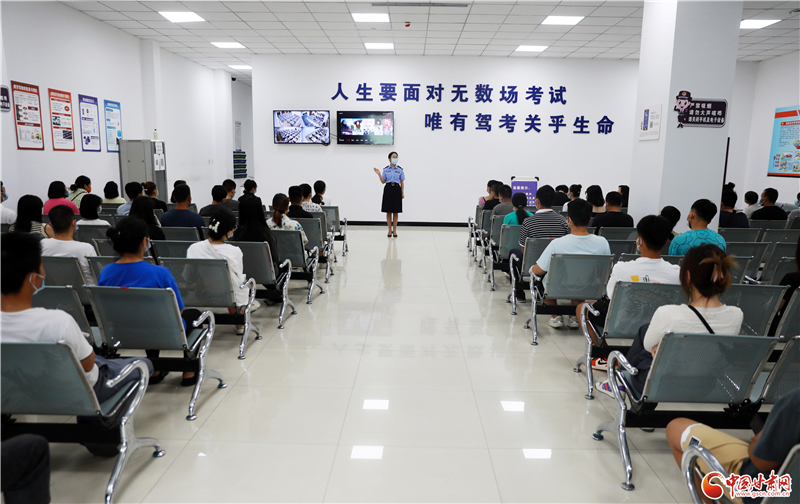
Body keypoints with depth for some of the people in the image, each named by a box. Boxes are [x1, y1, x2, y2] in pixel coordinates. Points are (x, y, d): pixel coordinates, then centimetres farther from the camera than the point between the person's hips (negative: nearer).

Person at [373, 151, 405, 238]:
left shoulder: (400, 170, 5)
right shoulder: (386, 169, 5)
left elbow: (402, 182, 5)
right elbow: (383, 181, 5)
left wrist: (403, 192, -1)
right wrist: (379, 174, -9)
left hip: (397, 189, 0)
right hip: (388, 189, 0)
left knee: (396, 212, 3)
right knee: (388, 212, 2)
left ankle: (394, 230, 12)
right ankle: (390, 230, 11)